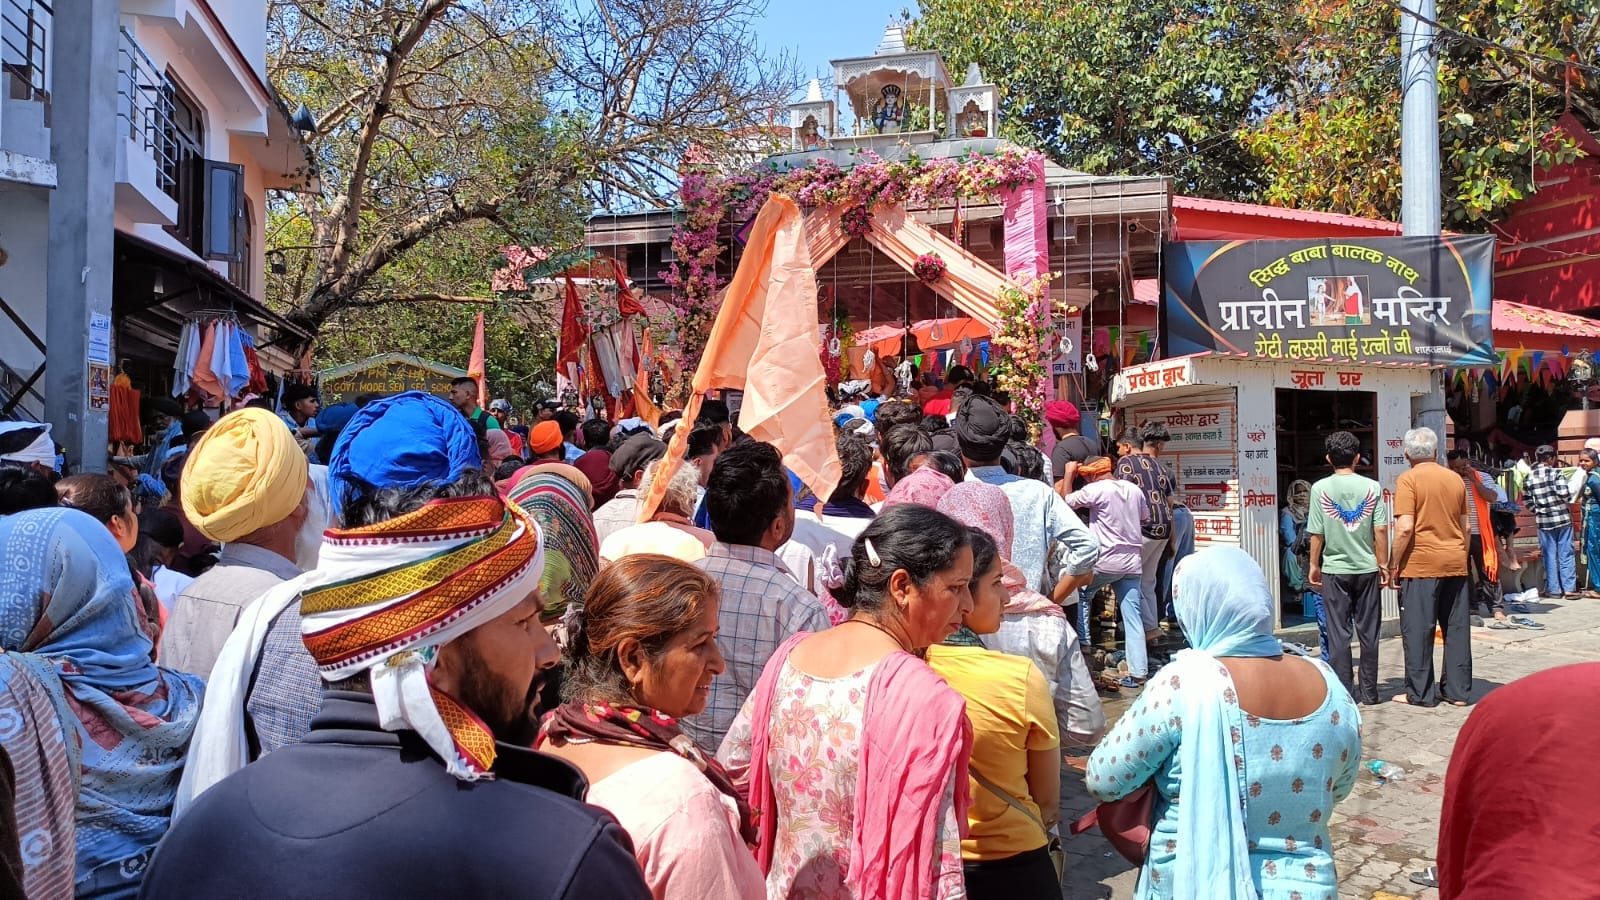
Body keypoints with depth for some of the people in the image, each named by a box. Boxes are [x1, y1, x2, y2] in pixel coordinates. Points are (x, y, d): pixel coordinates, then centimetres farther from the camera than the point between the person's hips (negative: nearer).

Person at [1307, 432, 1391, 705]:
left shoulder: (1320, 488, -6)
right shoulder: (1372, 487, -3)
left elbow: (1316, 533, -4)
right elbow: (1381, 530, -4)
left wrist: (1314, 564, 6)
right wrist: (1383, 564, 6)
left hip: (1334, 569, -1)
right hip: (1367, 568, 1)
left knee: (1338, 634, 4)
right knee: (1368, 633, 9)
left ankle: (1344, 693, 5)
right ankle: (1368, 693, 14)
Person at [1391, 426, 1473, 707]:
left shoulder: (1409, 479, -9)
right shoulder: (1456, 479, 9)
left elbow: (1405, 527, -16)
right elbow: (1465, 527, 16)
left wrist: (1394, 564, -8)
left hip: (1421, 563, -6)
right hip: (1455, 563, 6)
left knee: (1418, 629, 1)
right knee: (1456, 627, 10)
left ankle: (1420, 693, 4)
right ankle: (1458, 690, 15)